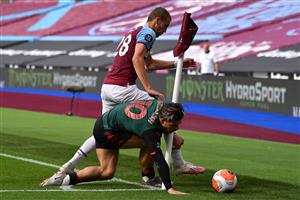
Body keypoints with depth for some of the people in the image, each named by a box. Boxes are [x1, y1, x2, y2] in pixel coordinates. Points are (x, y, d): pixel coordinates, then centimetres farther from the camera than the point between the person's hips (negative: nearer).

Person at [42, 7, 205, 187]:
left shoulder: (132, 33, 28)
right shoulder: (148, 33, -1)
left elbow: (150, 64, 37)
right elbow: (137, 59, -18)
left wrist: (177, 63, 37)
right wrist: (149, 89, -23)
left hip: (106, 87, 9)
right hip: (122, 88, -9)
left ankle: (68, 167, 10)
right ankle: (179, 164, 1)